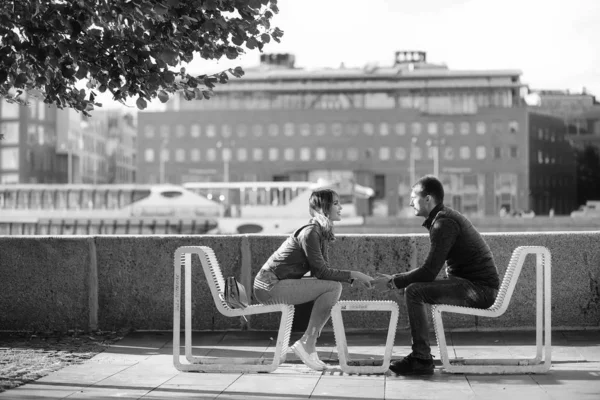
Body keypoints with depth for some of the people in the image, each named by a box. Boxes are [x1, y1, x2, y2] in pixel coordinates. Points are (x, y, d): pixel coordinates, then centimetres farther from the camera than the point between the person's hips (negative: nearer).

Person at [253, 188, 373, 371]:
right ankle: (307, 343, -13)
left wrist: (355, 276, 0)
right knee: (333, 287, -17)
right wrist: (354, 275, -14)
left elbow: (324, 271, 10)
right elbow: (321, 272, -18)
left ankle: (309, 346, 2)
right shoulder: (310, 233, -15)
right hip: (270, 285, -10)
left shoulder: (323, 233, 15)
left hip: (277, 284, 10)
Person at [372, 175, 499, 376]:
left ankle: (422, 359, -17)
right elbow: (431, 269, 20)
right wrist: (394, 278, 12)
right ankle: (419, 354, 10)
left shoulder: (444, 224, -15)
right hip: (477, 286, 10)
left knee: (414, 291, -19)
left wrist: (392, 283, -11)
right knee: (416, 287, 14)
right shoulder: (446, 217, 17)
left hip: (479, 288, -10)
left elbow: (429, 271, -20)